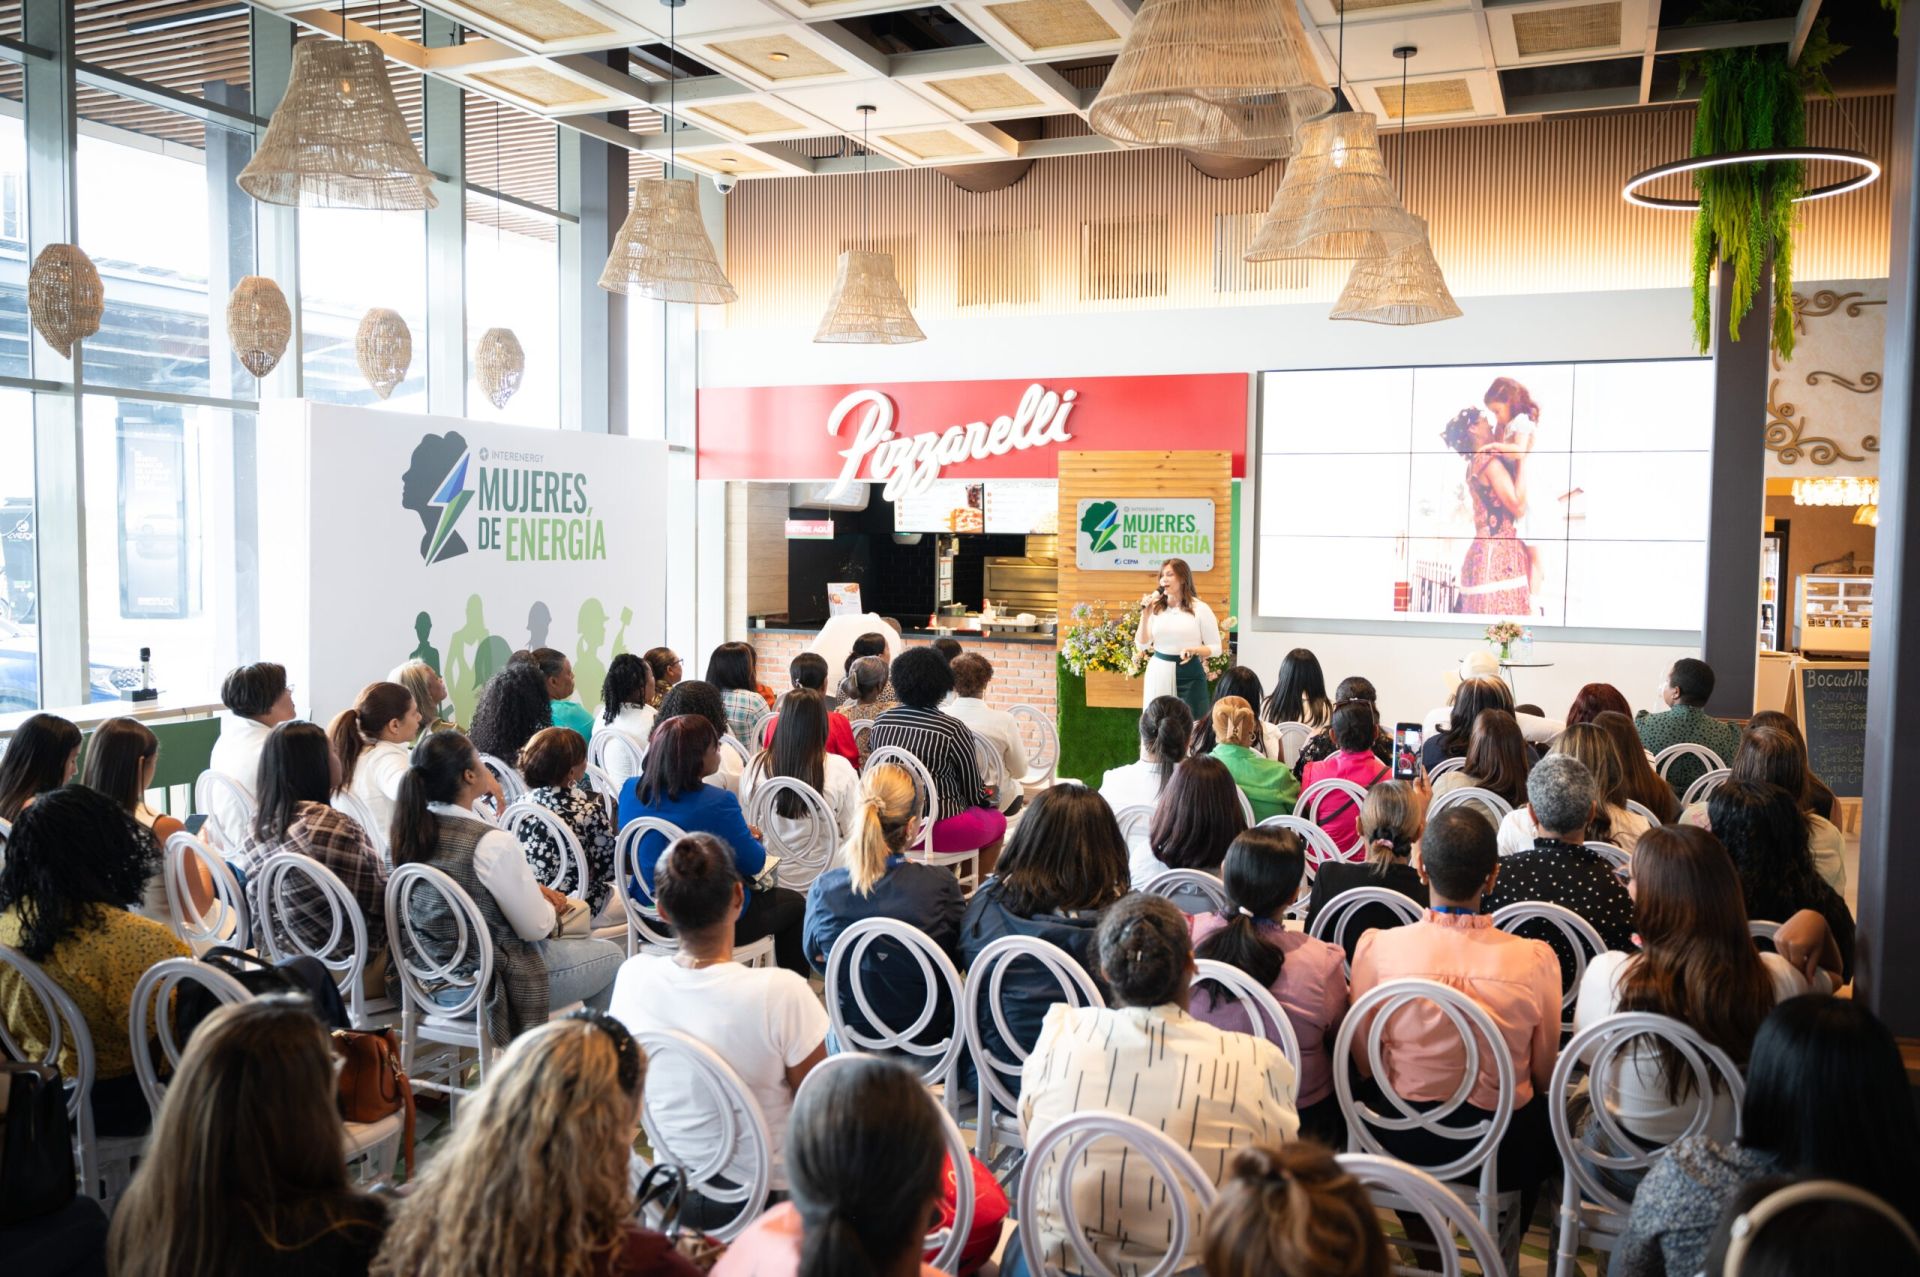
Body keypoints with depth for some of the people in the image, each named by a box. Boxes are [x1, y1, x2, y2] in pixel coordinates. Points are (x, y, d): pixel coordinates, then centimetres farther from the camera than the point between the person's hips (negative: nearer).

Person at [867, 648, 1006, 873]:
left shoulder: (880, 722, -1)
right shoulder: (953, 730, -16)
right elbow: (972, 792, -6)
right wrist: (989, 797, 18)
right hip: (936, 829, -6)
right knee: (997, 820, 21)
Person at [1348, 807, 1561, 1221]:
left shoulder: (1376, 948, -17)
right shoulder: (1535, 960, -18)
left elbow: (1363, 1063, -3)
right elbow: (1545, 1076, -2)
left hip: (1402, 1143, 1)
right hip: (1502, 1155, 0)